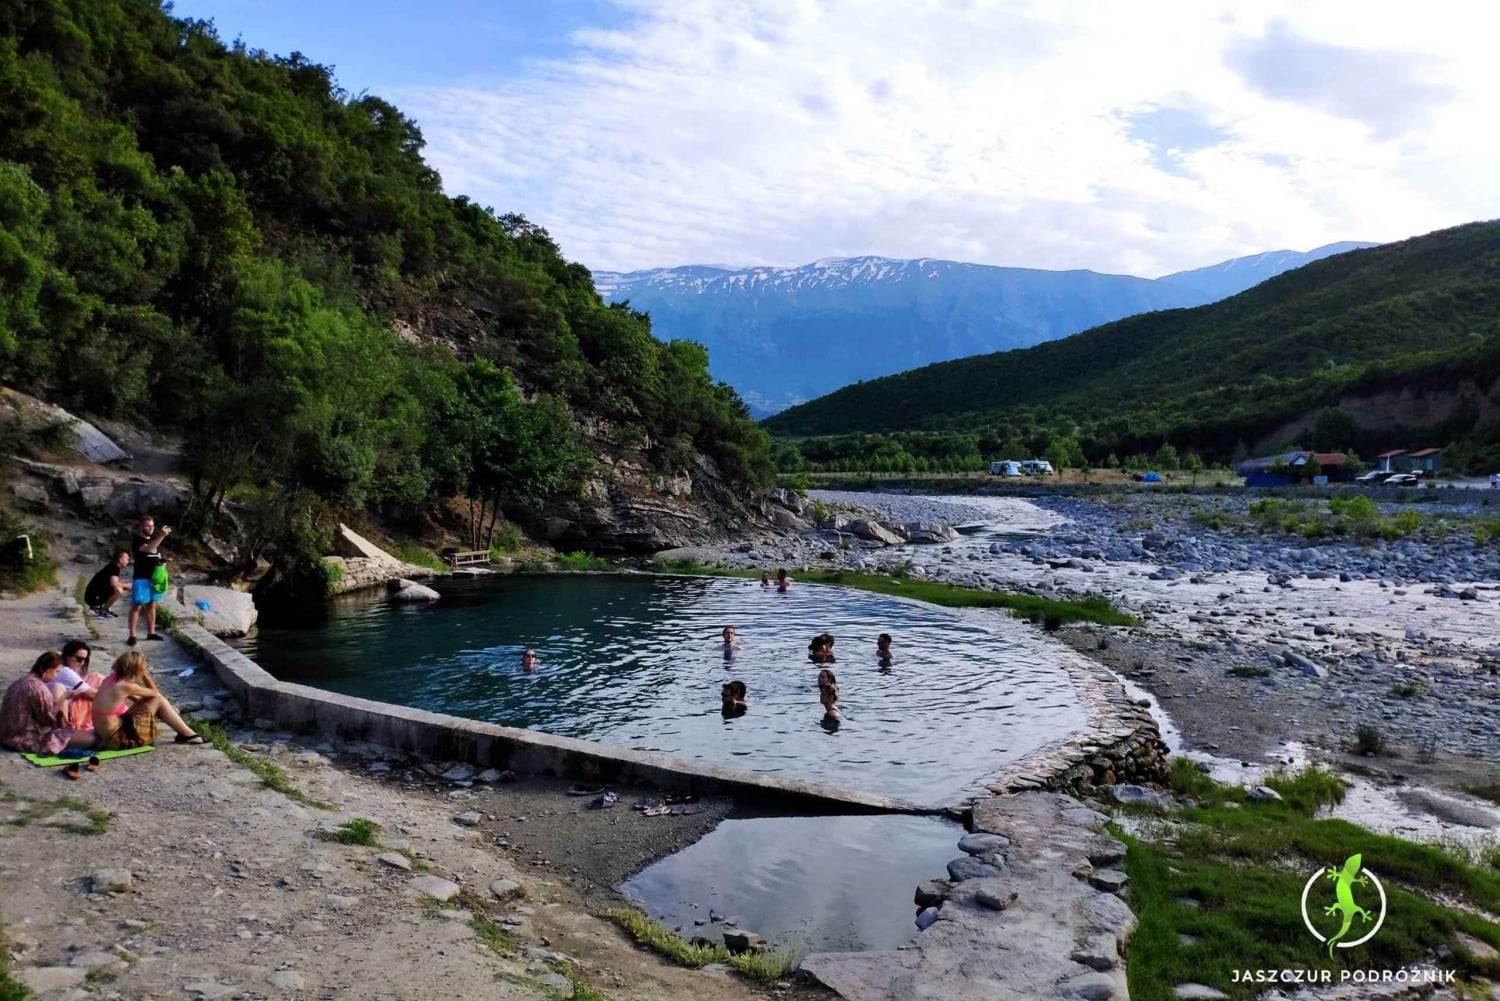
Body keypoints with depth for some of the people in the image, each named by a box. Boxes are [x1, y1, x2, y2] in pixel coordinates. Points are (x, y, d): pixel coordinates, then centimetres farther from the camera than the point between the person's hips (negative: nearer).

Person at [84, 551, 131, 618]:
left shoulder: (113, 566, 13)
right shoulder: (114, 568, -15)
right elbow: (114, 584, -29)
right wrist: (126, 585, -13)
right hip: (93, 598, -10)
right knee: (118, 590, -25)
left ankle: (96, 607, 14)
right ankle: (104, 611, -9)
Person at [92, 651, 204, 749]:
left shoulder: (111, 679, 3)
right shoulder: (126, 686, -21)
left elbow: (137, 699, 14)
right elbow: (154, 693, -3)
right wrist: (144, 675, -4)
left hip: (105, 735, 9)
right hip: (116, 739, -9)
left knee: (148, 700, 16)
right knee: (158, 700, -3)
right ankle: (188, 735, 3)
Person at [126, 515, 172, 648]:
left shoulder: (155, 540, 15)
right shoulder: (138, 540, -9)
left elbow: (160, 557, 25)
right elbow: (148, 548, -31)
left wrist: (163, 563, 1)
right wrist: (162, 535, -41)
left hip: (155, 578, 7)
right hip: (141, 578, -7)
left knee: (151, 605, 12)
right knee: (137, 606, -5)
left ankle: (151, 632, 19)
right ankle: (132, 635, -3)